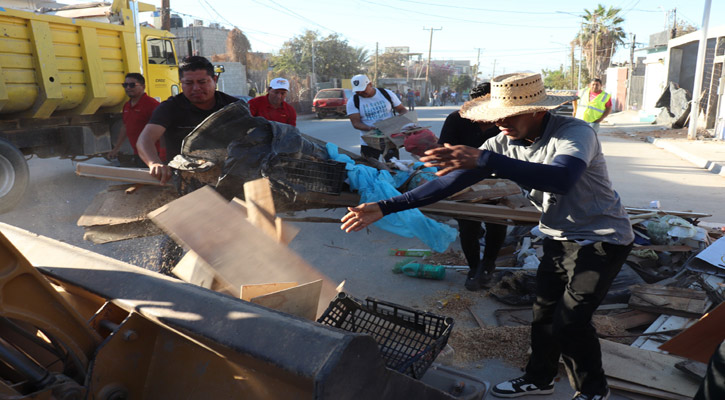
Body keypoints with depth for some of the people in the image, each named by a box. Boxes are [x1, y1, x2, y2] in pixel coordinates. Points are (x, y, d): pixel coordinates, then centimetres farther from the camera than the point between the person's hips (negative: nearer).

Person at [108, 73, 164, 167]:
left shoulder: (152, 104, -12)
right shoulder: (126, 106, 15)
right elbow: (125, 128, 27)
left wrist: (162, 155, -24)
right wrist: (116, 149, 29)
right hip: (137, 155, 8)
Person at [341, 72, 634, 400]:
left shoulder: (574, 132, -27)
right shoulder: (504, 144, -10)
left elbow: (562, 179, -48)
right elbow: (451, 181, -12)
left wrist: (485, 159, -55)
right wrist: (385, 207, -18)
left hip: (602, 239, -6)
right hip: (559, 237, 6)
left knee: (569, 321, -7)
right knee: (543, 312, 12)